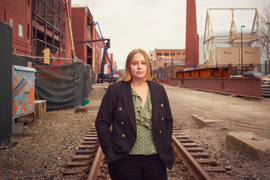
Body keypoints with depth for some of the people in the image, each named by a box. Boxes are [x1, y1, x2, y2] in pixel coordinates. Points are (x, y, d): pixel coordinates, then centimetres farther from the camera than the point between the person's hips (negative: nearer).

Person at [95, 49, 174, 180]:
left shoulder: (159, 90, 8)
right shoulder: (115, 90, -3)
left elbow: (168, 121, 14)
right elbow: (101, 122, -2)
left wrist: (166, 147, 6)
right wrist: (109, 150, -7)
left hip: (156, 159, 3)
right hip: (125, 160, -3)